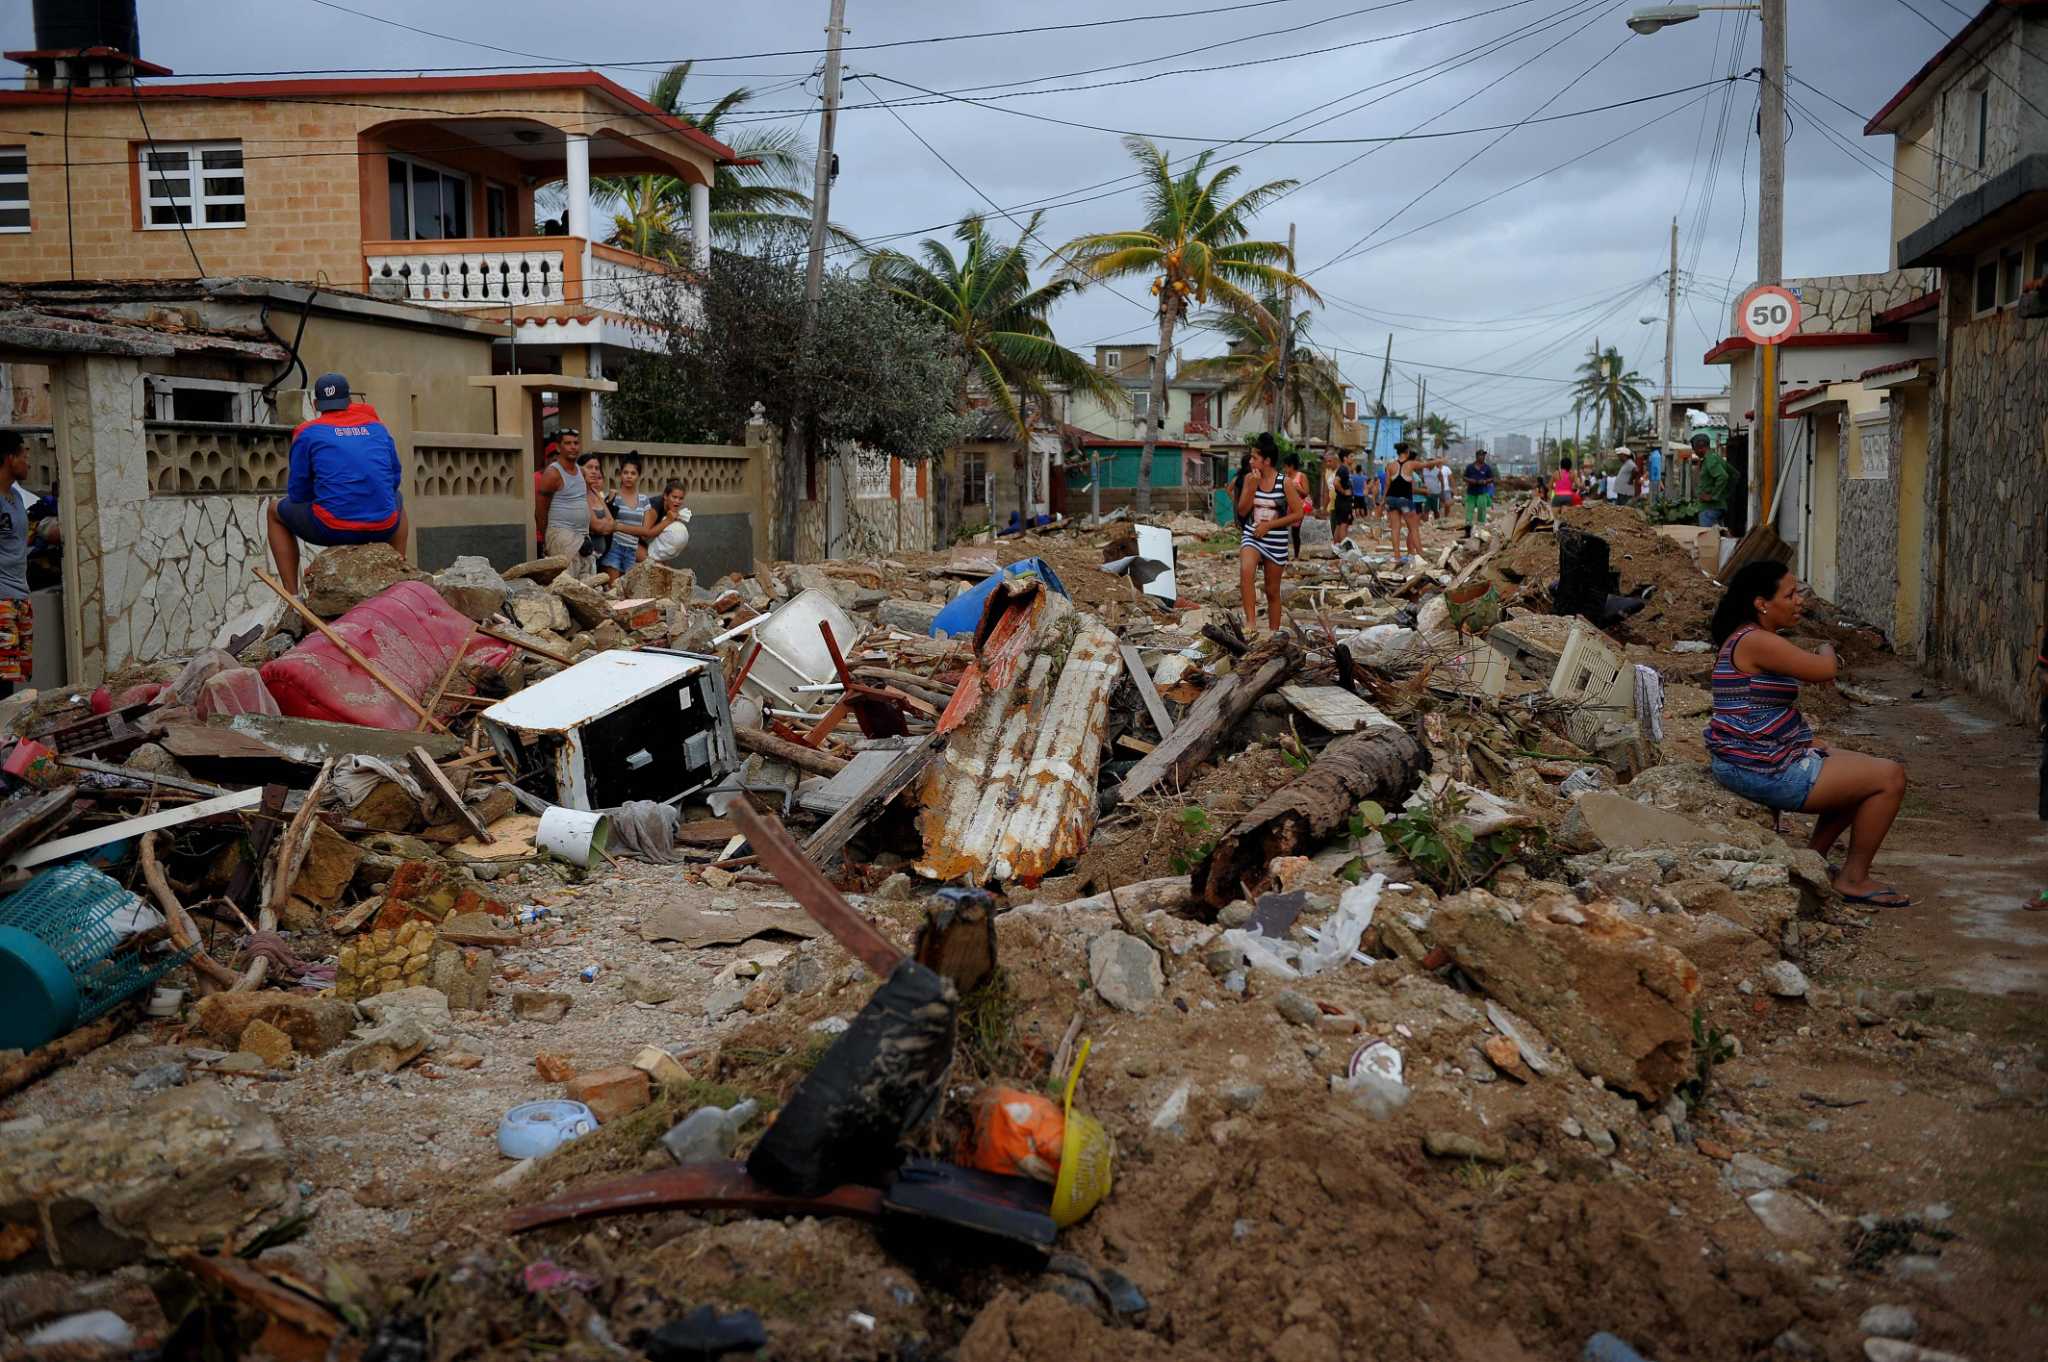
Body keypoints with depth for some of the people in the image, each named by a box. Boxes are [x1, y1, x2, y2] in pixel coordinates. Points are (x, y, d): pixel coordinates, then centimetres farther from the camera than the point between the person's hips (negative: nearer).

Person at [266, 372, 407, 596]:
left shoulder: (307, 433, 6)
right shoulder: (377, 427, 15)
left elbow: (297, 494, 8)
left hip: (333, 529, -3)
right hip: (383, 527, 3)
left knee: (274, 512, 26)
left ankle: (292, 596, 16)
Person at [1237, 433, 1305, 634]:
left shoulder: (1285, 483, -7)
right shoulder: (1250, 479, 0)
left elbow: (1298, 514, -7)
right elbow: (1242, 511, -2)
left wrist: (1269, 525, -12)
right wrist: (1252, 487, -14)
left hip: (1276, 540, -1)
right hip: (1251, 536, 1)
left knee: (1272, 591, 8)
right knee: (1246, 571, -30)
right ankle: (1251, 623, -31)